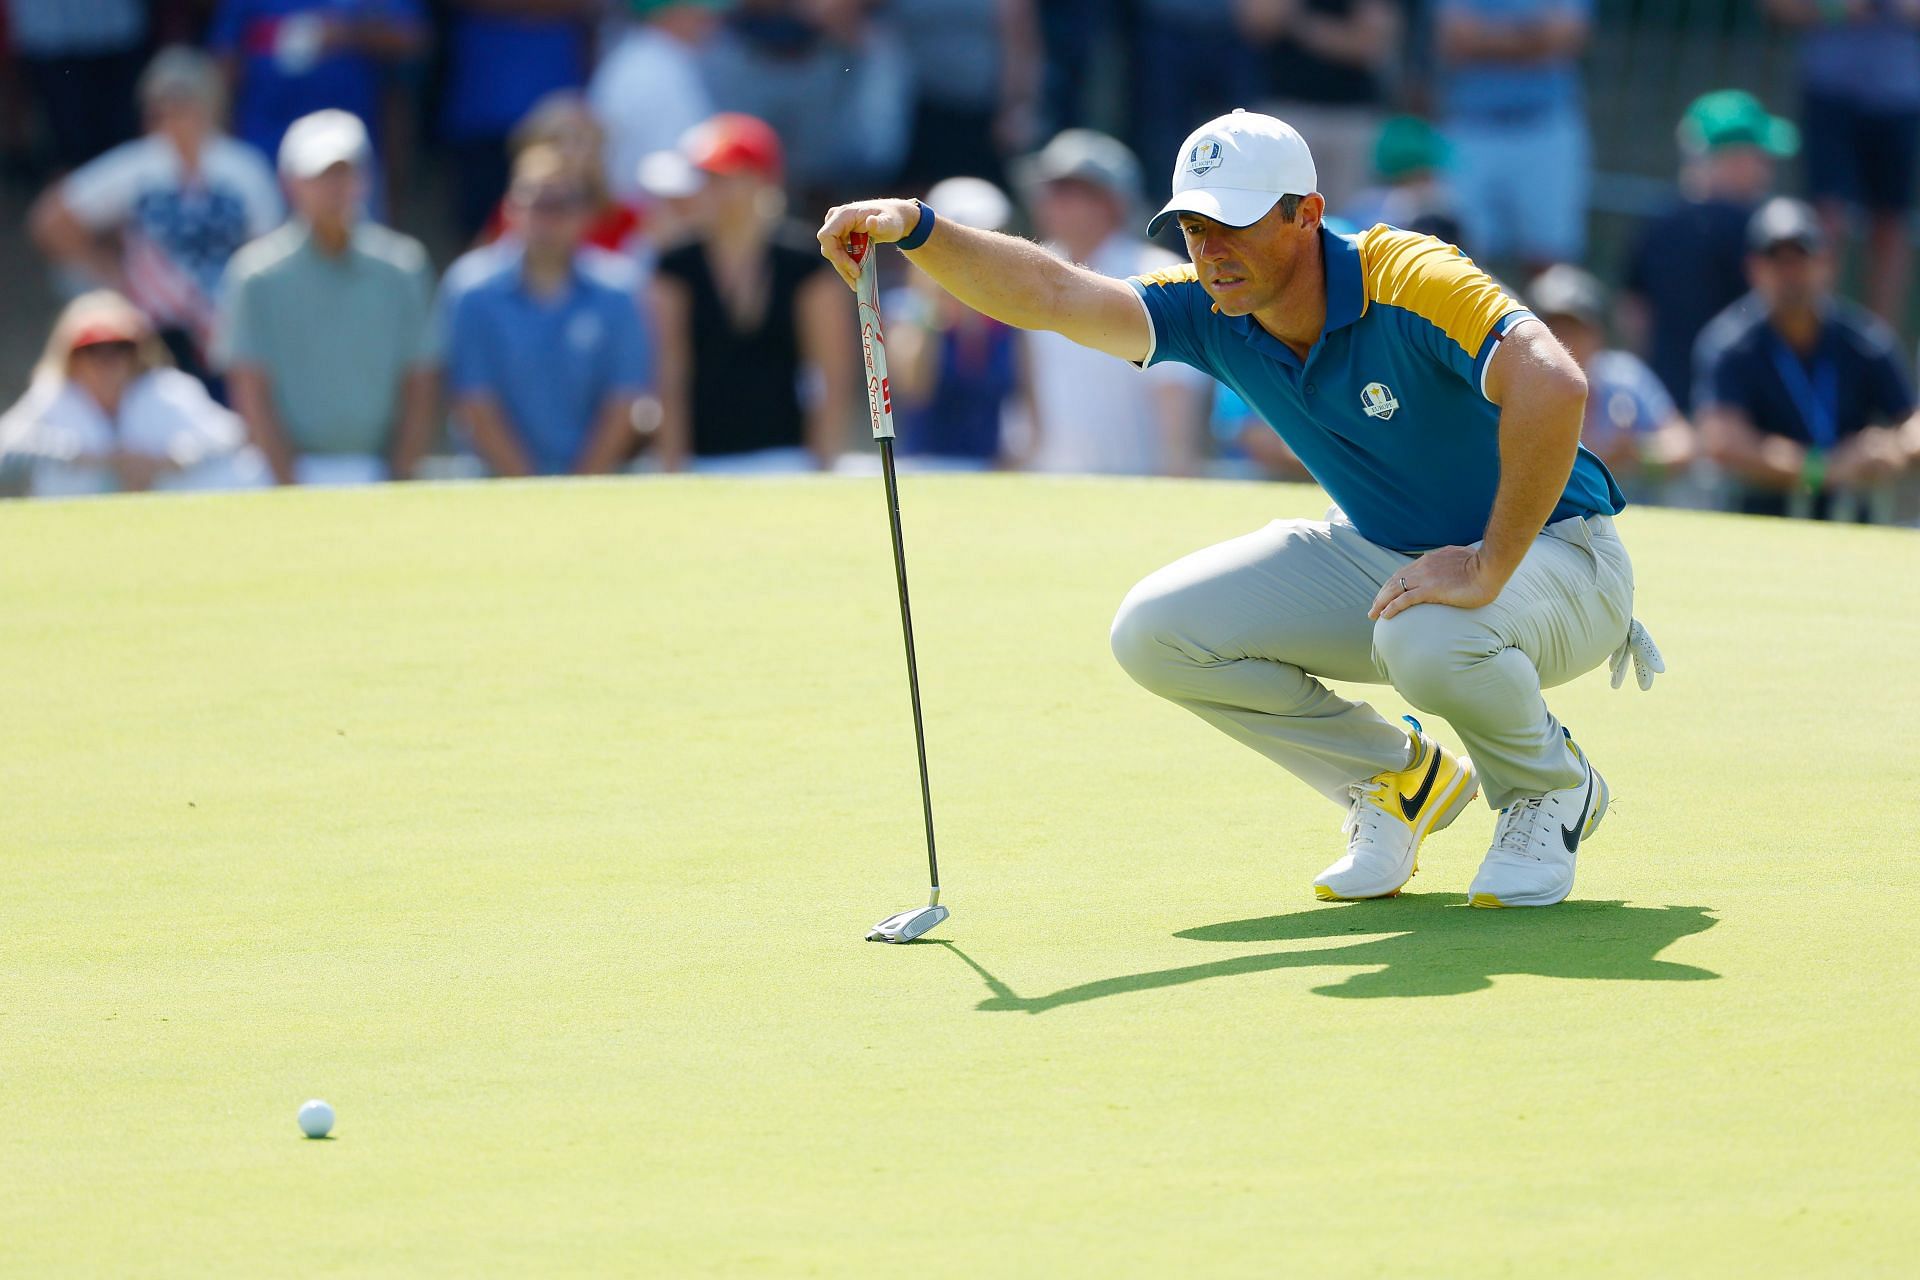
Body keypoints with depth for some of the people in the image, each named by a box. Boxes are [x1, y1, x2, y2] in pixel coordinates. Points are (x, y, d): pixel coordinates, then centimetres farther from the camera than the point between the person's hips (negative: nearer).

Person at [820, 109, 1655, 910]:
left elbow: (1553, 386, -43)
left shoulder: (1410, 283, -29)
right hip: (1381, 556, 7)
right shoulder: (1214, 314, -9)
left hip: (1549, 549, -7)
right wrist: (918, 232, -37)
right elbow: (1053, 294, -20)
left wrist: (1489, 568, -39)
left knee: (1427, 637, -41)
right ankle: (1395, 780, 10)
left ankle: (1549, 789, -5)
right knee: (1157, 632, -10)